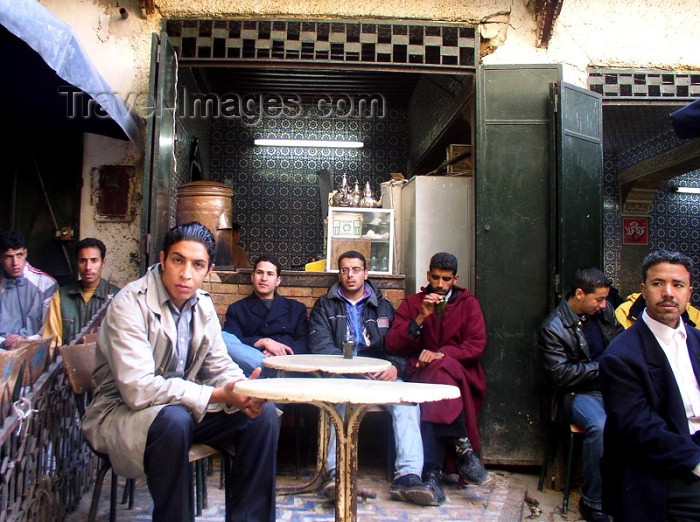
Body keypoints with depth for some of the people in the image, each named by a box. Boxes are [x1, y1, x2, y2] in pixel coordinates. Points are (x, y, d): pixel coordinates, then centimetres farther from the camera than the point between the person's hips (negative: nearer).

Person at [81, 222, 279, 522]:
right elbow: (137, 389, -29)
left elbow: (219, 366, 4)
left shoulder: (203, 304, 0)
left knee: (264, 414, -10)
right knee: (174, 420, -38)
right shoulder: (129, 305, -21)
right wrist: (218, 395, -29)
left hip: (183, 407, 7)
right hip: (121, 412, -6)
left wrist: (243, 392, -20)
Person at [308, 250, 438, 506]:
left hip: (380, 376, 2)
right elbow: (321, 346, 0)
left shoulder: (383, 307, 22)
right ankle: (336, 471, -42)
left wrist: (396, 367, -10)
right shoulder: (325, 306, 16)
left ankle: (408, 475, -34)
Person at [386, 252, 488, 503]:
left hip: (461, 375, 0)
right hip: (422, 374, 0)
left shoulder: (468, 303, 14)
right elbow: (392, 344, 3)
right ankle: (462, 445, -29)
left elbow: (476, 346, 1)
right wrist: (421, 318, -10)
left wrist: (441, 354, -16)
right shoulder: (412, 303, 14)